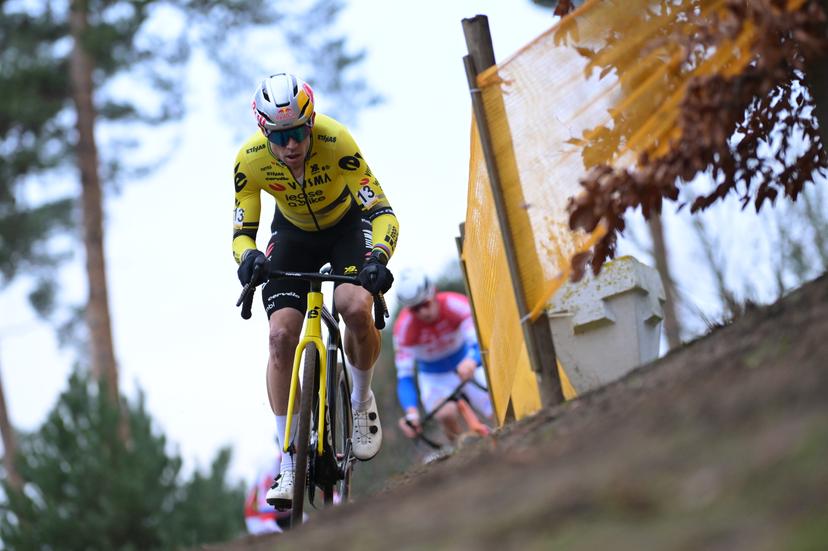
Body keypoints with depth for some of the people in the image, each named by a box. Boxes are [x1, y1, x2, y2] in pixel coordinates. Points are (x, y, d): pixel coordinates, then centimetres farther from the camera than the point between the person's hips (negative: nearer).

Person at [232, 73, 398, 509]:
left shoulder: (336, 143, -33)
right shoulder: (250, 160, -26)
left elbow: (383, 212, -32)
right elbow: (242, 231, -18)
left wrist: (378, 258, -51)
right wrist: (248, 256, -42)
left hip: (347, 225, -2)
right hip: (293, 234, 2)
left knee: (356, 309, -30)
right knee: (281, 335, -16)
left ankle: (361, 400, 2)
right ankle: (289, 462, -8)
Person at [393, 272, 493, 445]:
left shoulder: (455, 305, -26)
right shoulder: (404, 327, -24)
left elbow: (479, 340, -36)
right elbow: (404, 376, -24)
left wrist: (471, 361, -60)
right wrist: (411, 412, -42)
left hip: (467, 367, 1)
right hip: (434, 378, -1)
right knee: (446, 414, -34)